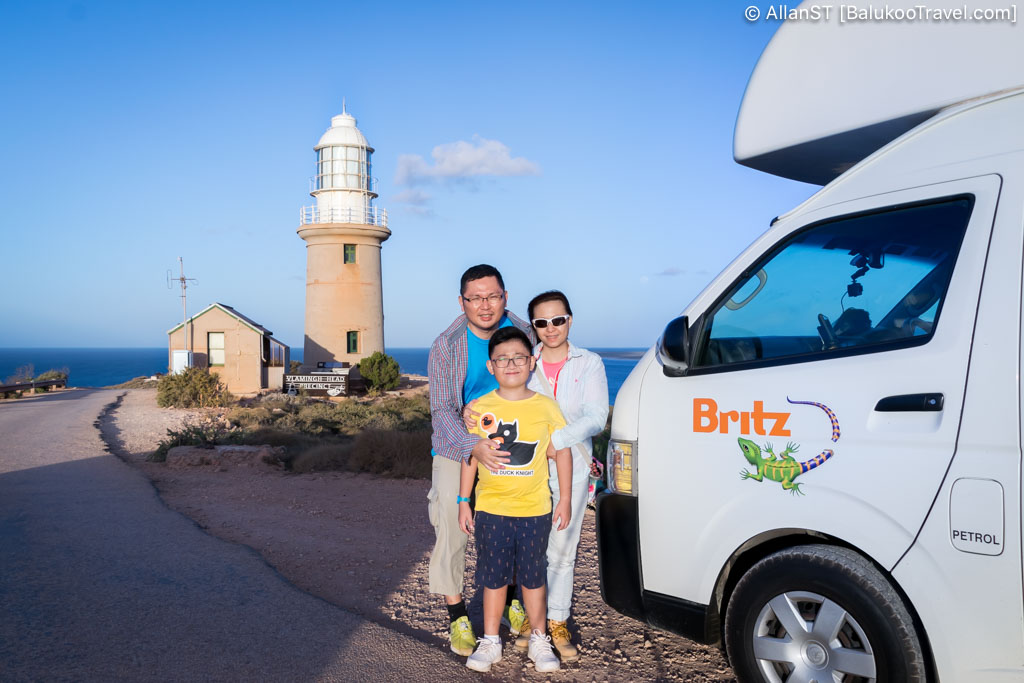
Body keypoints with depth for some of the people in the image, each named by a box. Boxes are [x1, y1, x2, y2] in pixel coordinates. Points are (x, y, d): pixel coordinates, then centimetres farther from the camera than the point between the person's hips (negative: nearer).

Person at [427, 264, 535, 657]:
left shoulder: (523, 334, -6)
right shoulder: (446, 346, -14)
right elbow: (442, 411, -16)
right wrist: (473, 447, -33)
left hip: (509, 448, 2)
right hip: (457, 450, -2)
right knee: (452, 529, -1)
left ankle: (511, 599, 33)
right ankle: (457, 616, 17)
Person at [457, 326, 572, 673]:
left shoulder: (546, 407, -2)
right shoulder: (479, 408, -1)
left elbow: (562, 452, 4)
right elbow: (470, 456, 5)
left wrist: (565, 500, 3)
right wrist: (463, 501, 4)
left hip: (535, 511, 0)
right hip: (491, 509, 0)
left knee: (533, 577, 11)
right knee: (494, 577, 10)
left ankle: (539, 640, 28)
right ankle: (490, 641, 25)